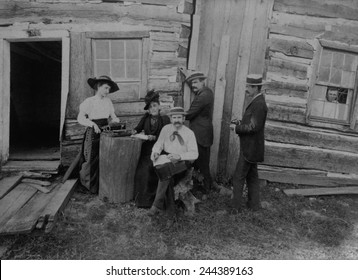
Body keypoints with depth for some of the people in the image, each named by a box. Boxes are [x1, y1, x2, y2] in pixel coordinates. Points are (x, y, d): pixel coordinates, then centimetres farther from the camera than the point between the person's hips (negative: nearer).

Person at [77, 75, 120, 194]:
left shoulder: (108, 101, 10)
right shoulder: (89, 101, -5)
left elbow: (113, 116, 12)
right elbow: (80, 118, -11)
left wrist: (116, 121, -10)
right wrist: (92, 123, -25)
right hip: (93, 134, -4)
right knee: (92, 159, -1)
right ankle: (91, 186, 16)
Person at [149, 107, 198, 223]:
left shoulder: (189, 133, 1)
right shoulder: (166, 129, 9)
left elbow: (194, 154, -4)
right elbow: (159, 143, 10)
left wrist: (179, 156, -21)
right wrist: (155, 152, -14)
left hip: (181, 163, -2)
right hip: (165, 160, 2)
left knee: (166, 174, -33)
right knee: (168, 179, -29)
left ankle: (157, 205, -25)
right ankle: (170, 213, -19)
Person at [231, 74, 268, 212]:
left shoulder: (259, 104, -20)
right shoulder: (256, 101, 11)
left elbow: (254, 127, -25)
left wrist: (238, 127, -14)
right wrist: (240, 123, 2)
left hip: (250, 148, -10)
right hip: (251, 147, 10)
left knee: (238, 177, -1)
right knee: (252, 176, 17)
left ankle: (236, 206, 10)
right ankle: (254, 204, 29)